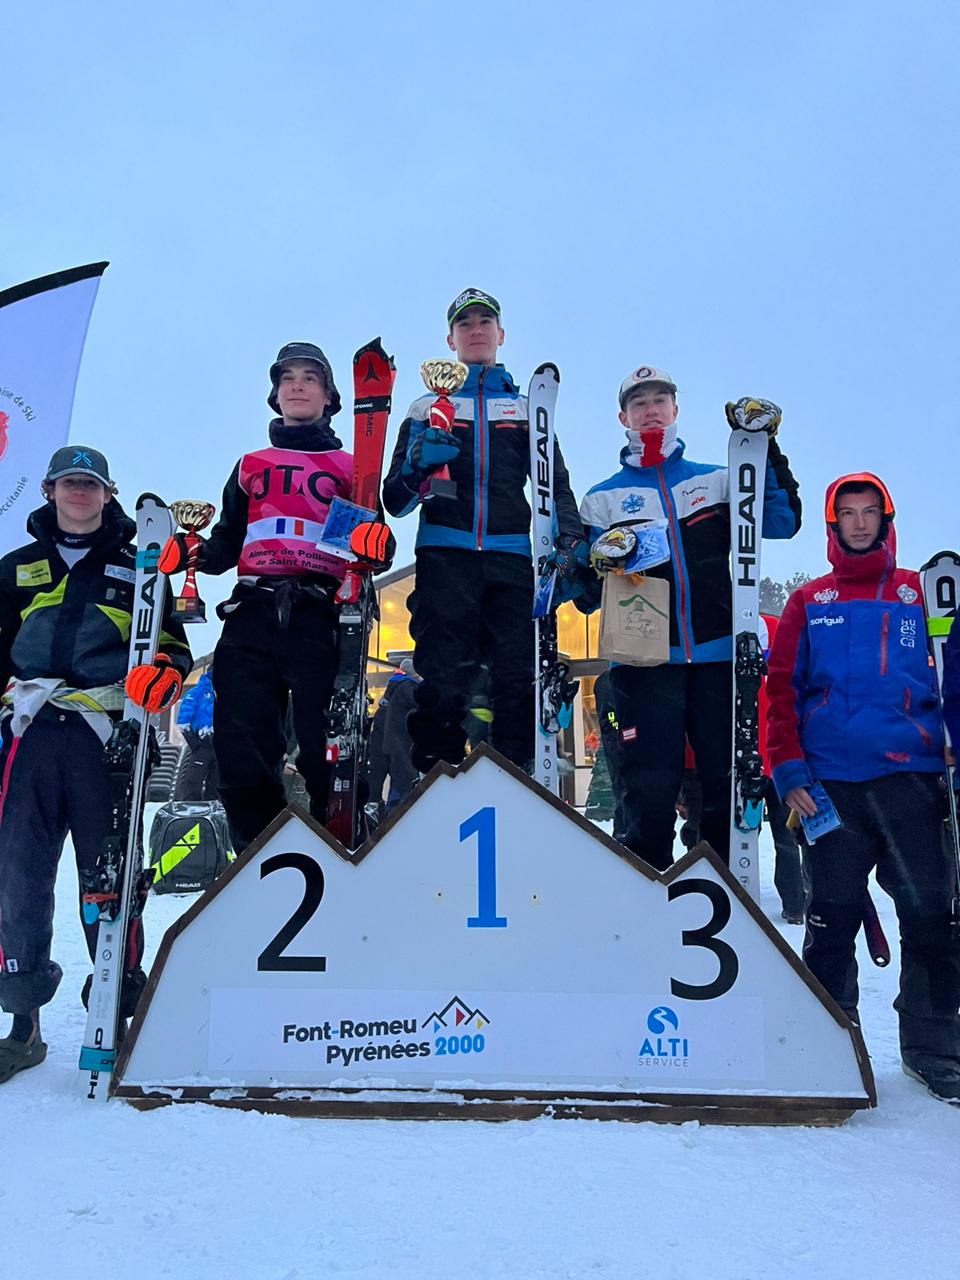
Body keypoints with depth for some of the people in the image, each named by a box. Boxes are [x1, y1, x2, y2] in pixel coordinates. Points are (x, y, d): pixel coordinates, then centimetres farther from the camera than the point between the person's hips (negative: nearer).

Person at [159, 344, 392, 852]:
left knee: (324, 743, -11)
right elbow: (227, 543, 22)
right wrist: (187, 553, 1)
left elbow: (370, 536, 11)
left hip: (320, 615, -2)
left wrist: (375, 544, -13)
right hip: (252, 615, 3)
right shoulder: (250, 466, 27)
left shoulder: (349, 467, 20)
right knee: (240, 741, -7)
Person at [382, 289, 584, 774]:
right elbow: (395, 501, 12)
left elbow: (556, 483, 15)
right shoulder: (427, 409, 19)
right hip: (445, 557, -1)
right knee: (442, 680, -9)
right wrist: (417, 463, -10)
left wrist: (569, 541, -4)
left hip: (512, 560, 1)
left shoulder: (527, 408, 22)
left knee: (517, 681, -7)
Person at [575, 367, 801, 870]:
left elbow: (781, 522, 3)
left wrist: (764, 447, -1)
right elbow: (584, 594, 9)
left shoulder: (716, 481, 17)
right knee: (650, 796, -4)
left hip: (718, 657, 2)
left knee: (730, 789, 2)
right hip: (643, 662, -1)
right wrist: (602, 565, -13)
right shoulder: (603, 498, 14)